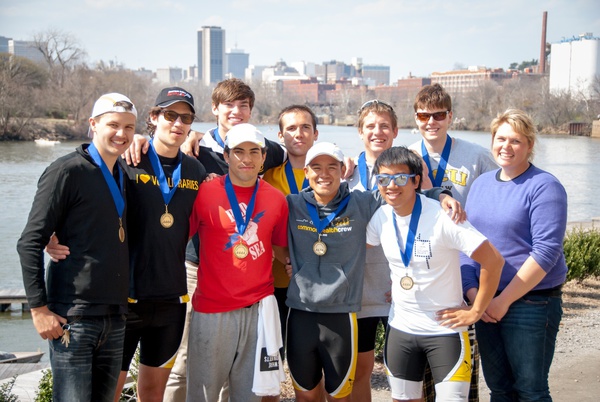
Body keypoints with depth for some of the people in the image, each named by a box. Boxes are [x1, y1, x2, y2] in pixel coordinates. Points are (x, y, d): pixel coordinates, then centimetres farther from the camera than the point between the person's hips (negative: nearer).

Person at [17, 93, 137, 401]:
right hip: (73, 318, -7)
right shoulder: (68, 171, -8)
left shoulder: (122, 175, 15)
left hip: (115, 318, 7)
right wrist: (39, 308, -14)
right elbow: (29, 243, -10)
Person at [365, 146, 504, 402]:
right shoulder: (380, 217, -4)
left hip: (445, 329, -5)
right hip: (400, 328, 5)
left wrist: (476, 311, -13)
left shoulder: (443, 218, -20)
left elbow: (493, 261, -19)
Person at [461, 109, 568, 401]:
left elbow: (546, 252, -17)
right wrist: (472, 291, -5)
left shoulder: (544, 187, -10)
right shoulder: (481, 184, 10)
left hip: (531, 303, -6)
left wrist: (504, 301, -18)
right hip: (485, 303, 6)